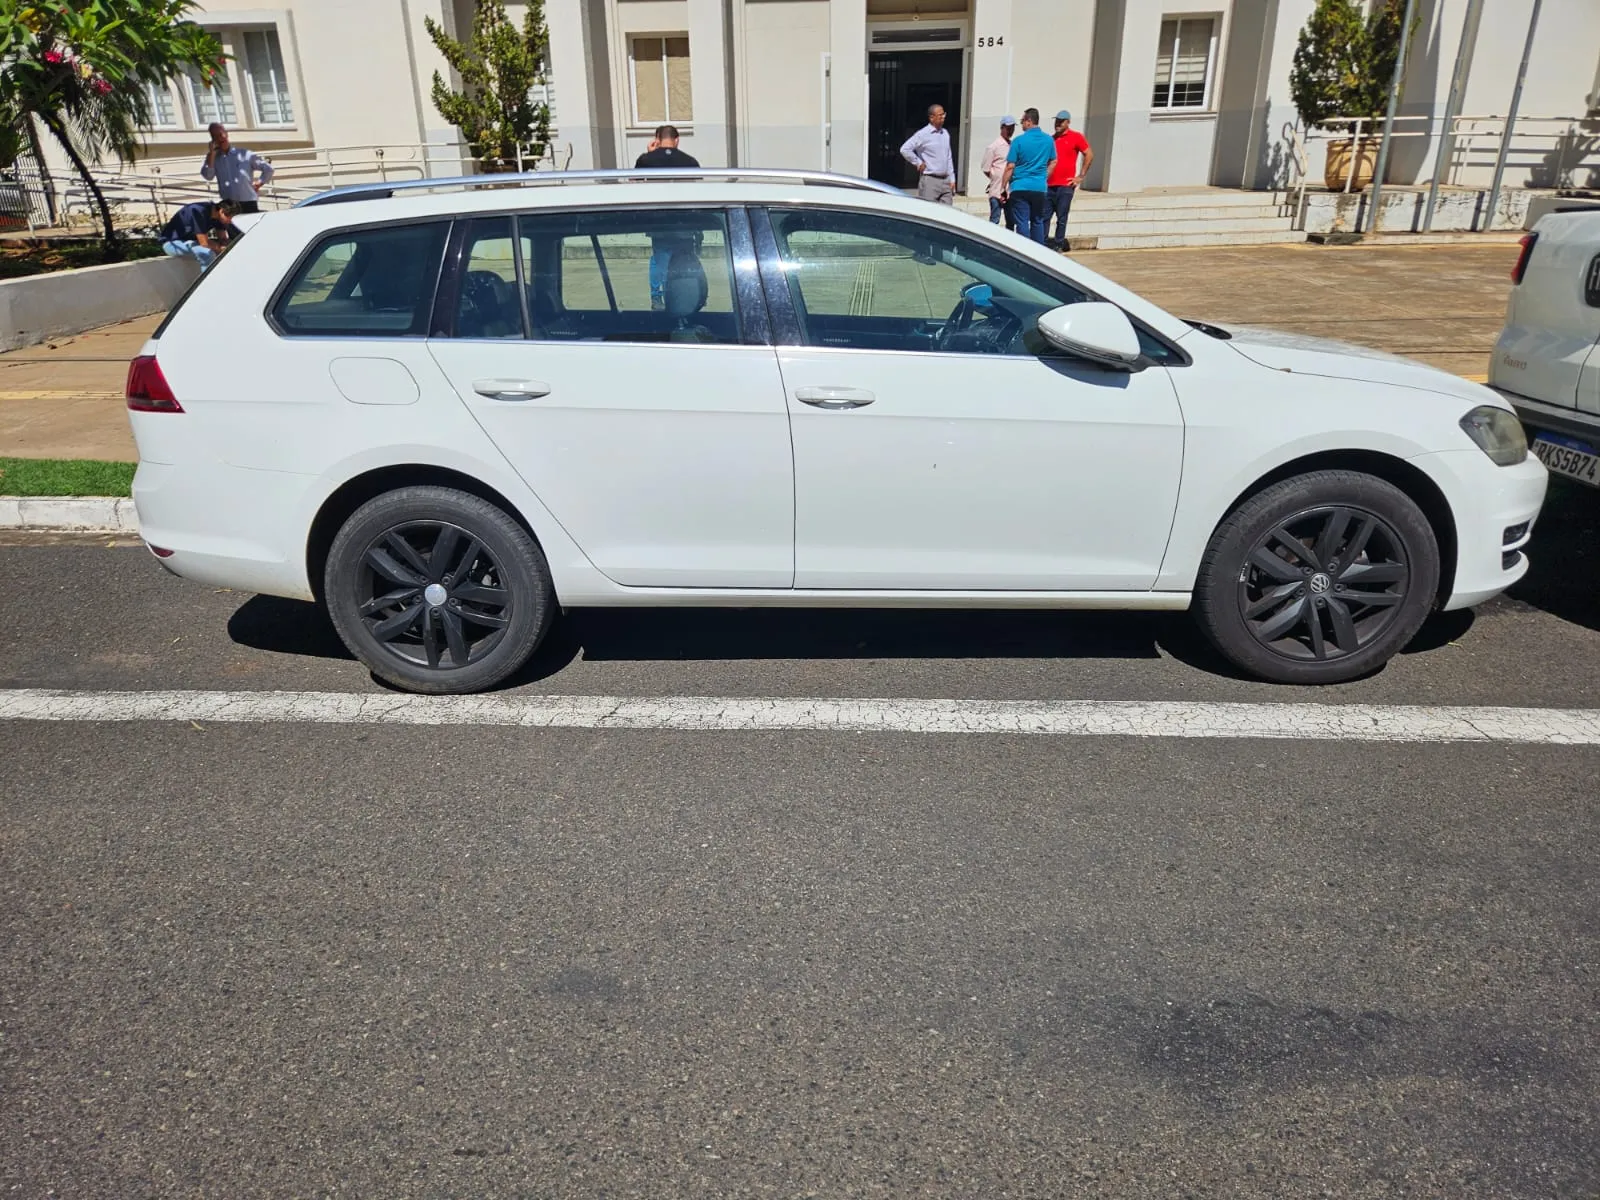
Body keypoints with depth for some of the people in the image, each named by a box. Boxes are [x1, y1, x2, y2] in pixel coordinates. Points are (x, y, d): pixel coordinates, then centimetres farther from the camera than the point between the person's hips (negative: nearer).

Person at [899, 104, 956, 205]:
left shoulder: (945, 133, 13)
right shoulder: (923, 134, -7)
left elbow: (949, 158, 18)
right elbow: (904, 149, -12)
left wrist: (952, 179, 12)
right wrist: (918, 163, -8)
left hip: (945, 180, 6)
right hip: (929, 180, -6)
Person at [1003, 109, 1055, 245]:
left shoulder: (1019, 140, -9)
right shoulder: (1049, 140, 5)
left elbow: (1010, 166, -8)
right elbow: (1053, 162, 14)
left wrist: (1004, 187, -1)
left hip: (1020, 187, -4)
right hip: (1040, 188, 4)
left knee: (1022, 223, -1)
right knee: (1038, 222, 14)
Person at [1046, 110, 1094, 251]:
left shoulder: (1076, 137, 0)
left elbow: (1089, 155, -1)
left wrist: (1080, 176, -4)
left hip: (1065, 185, -5)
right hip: (1049, 185, 5)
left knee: (1061, 218, -1)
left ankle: (1057, 245, 5)